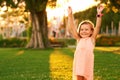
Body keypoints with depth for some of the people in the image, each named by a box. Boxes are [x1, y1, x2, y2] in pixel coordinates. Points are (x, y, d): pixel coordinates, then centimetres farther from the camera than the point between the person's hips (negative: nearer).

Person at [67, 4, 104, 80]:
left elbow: (97, 27, -4)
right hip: (78, 64, 2)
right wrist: (70, 15, -2)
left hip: (88, 65, -2)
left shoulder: (91, 39, 5)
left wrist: (99, 14, -14)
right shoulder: (79, 40, 10)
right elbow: (72, 28, 5)